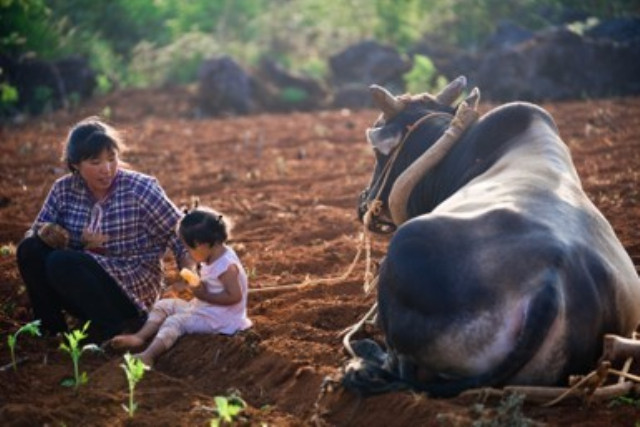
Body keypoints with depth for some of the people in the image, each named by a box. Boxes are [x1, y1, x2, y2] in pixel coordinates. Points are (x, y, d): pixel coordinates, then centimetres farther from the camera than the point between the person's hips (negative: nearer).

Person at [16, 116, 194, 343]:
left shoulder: (140, 188, -10)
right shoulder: (63, 190, 1)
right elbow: (34, 234, 4)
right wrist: (46, 234, -21)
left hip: (135, 285, -5)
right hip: (86, 275, 5)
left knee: (61, 264, -28)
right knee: (30, 250, -17)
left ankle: (119, 325, -14)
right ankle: (50, 328, -5)